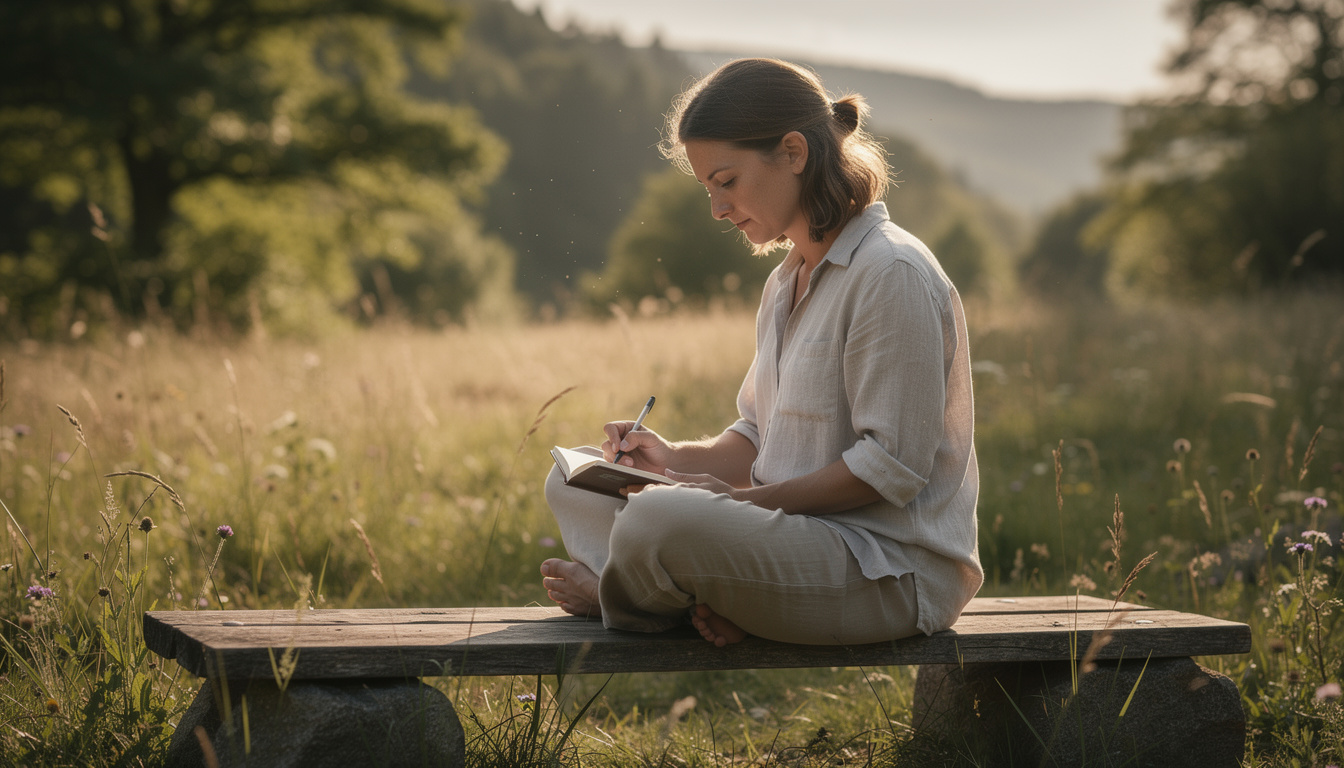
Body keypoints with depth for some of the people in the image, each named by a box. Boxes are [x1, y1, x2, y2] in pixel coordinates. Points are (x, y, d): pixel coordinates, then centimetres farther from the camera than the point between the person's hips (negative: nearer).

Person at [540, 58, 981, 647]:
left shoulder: (893, 275, -15)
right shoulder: (786, 283, 15)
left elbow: (891, 466, -19)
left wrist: (748, 499, -19)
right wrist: (677, 458, -2)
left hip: (892, 569, -10)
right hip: (807, 533, 10)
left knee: (659, 521, -33)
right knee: (572, 486, 12)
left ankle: (617, 595, 2)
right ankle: (703, 601, -13)